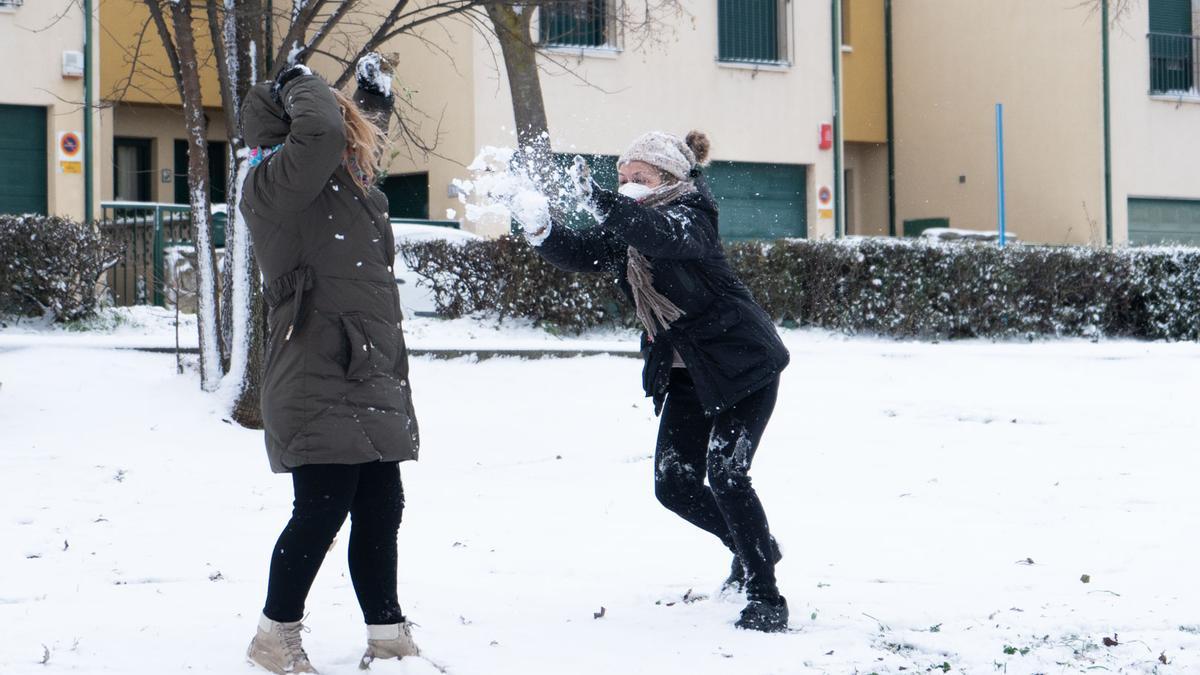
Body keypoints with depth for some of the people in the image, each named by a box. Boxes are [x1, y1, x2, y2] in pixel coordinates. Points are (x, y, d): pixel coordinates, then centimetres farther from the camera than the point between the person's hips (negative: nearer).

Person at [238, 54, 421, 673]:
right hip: (318, 383, -9)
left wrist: (376, 95, 36)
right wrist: (299, 84, -10)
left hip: (367, 381, 9)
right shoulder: (274, 183, -10)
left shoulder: (345, 183, 18)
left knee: (380, 508, 9)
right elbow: (319, 130, -28)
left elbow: (362, 139, 43)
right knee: (323, 508, -8)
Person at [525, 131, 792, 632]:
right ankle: (752, 548, 31)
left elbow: (663, 235, -40)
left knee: (726, 474, -18)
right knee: (674, 485, 5)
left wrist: (603, 204, -54)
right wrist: (543, 232, -28)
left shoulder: (690, 218, -18)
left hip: (743, 366, -8)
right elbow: (582, 253, -7)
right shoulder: (624, 231, 5)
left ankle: (765, 599, -9)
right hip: (685, 373, 8)